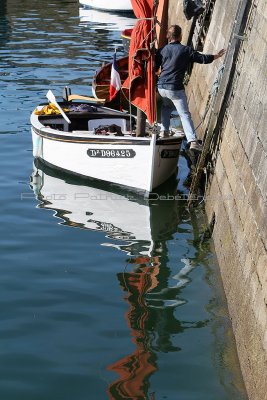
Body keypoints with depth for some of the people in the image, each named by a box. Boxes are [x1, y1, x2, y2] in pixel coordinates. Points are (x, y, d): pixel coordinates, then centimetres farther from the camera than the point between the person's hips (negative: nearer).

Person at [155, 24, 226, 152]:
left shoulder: (162, 50, 4)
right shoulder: (186, 50, -5)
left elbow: (154, 68, 10)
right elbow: (203, 59, -1)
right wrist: (217, 56, 15)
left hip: (161, 87, 4)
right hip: (176, 89, -4)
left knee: (166, 106, 33)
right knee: (185, 114, -2)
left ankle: (164, 131, 24)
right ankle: (193, 141, -12)